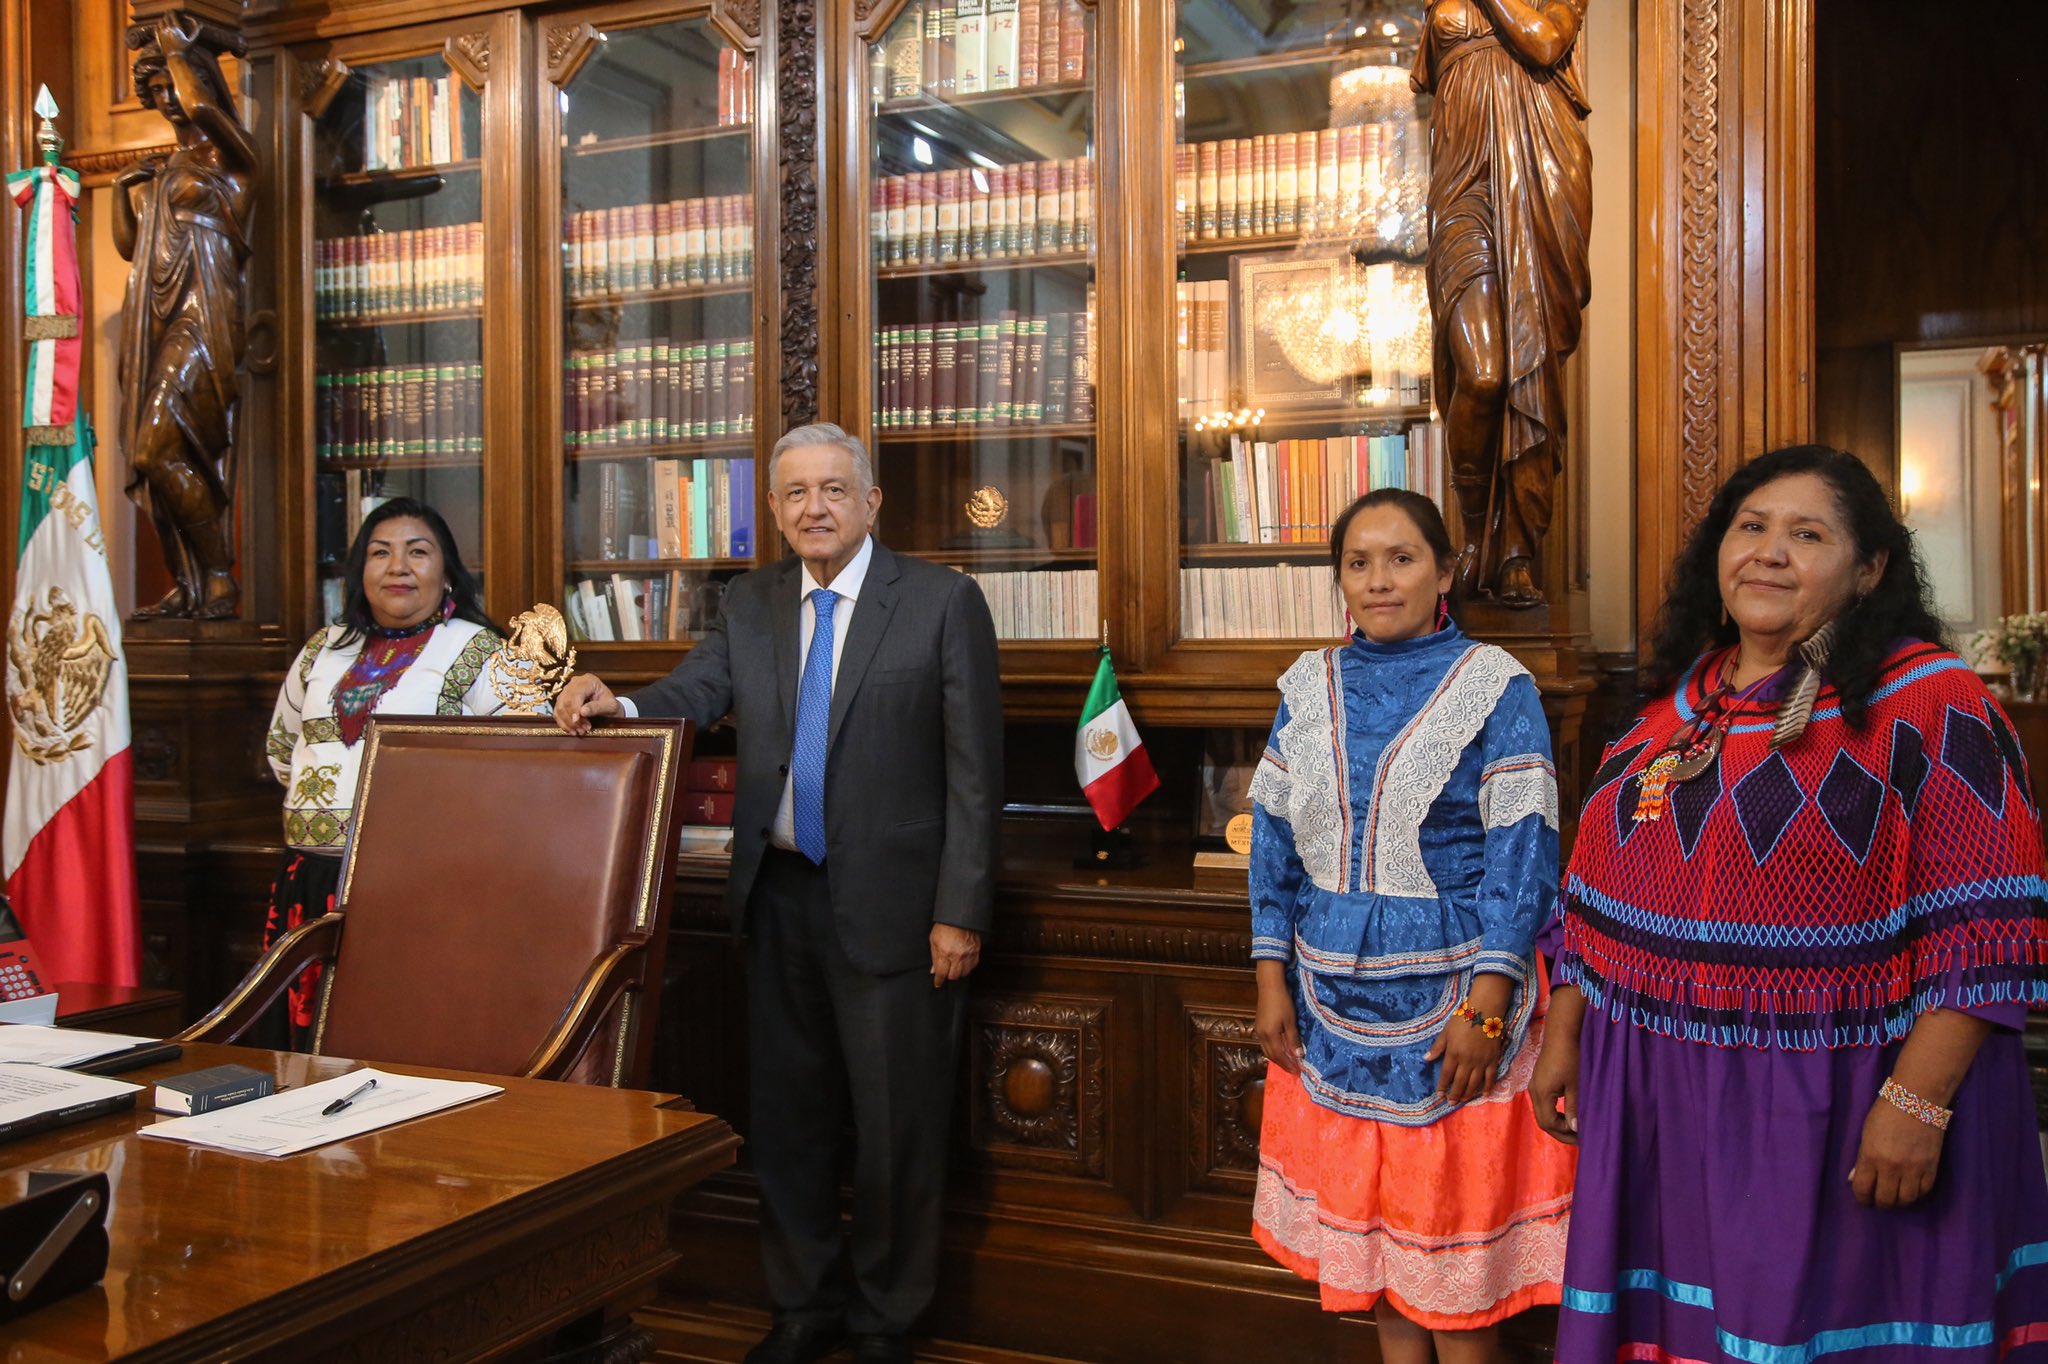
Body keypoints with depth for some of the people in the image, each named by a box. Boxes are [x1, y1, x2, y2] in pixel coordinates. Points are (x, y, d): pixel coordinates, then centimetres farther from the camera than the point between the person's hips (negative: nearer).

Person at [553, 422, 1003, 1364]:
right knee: (785, 1115, 16)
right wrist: (617, 705, -22)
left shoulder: (942, 603, -7)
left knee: (896, 1124, 8)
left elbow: (974, 773, -9)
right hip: (778, 897, 5)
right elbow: (692, 695, 0)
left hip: (890, 902, -4)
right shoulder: (750, 602, 10)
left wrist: (960, 914, -13)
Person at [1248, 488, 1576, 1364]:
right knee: (1367, 1215, 15)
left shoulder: (1495, 687, -7)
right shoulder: (1311, 686, 5)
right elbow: (1274, 838, 7)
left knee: (1456, 1224, 5)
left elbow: (1522, 853, -11)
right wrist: (1272, 981, 2)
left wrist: (1486, 1006, -17)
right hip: (1335, 1003, 4)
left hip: (1449, 1000, -4)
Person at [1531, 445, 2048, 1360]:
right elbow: (1595, 895, 15)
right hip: (1664, 1108, 6)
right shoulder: (1676, 704, 10)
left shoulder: (1929, 706, -9)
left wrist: (1918, 1103, -20)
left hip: (1839, 1113, -5)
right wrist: (1563, 1038, 14)